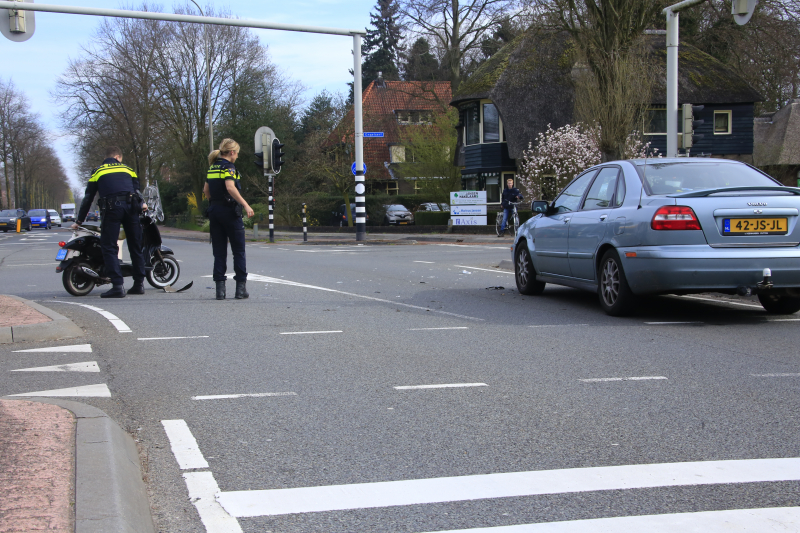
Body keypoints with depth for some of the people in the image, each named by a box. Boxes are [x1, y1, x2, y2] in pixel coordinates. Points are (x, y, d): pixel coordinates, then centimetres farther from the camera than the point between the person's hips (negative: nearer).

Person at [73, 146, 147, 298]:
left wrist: (79, 221, 25)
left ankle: (118, 285, -15)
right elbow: (136, 190, 20)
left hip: (111, 209, -3)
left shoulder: (98, 172, 19)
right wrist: (140, 205, 38)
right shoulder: (128, 169, 23)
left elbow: (88, 198, 19)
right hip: (131, 207, 3)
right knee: (135, 246, 12)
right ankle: (139, 284, 13)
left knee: (109, 247, -3)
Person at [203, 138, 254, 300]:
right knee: (239, 251, 3)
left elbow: (206, 190, 15)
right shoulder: (228, 167, -10)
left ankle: (220, 288, 3)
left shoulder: (212, 168, 12)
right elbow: (230, 187, -25)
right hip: (230, 211, -7)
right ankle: (241, 287, 3)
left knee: (219, 252, 7)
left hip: (214, 212, 7)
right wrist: (245, 205, -26)